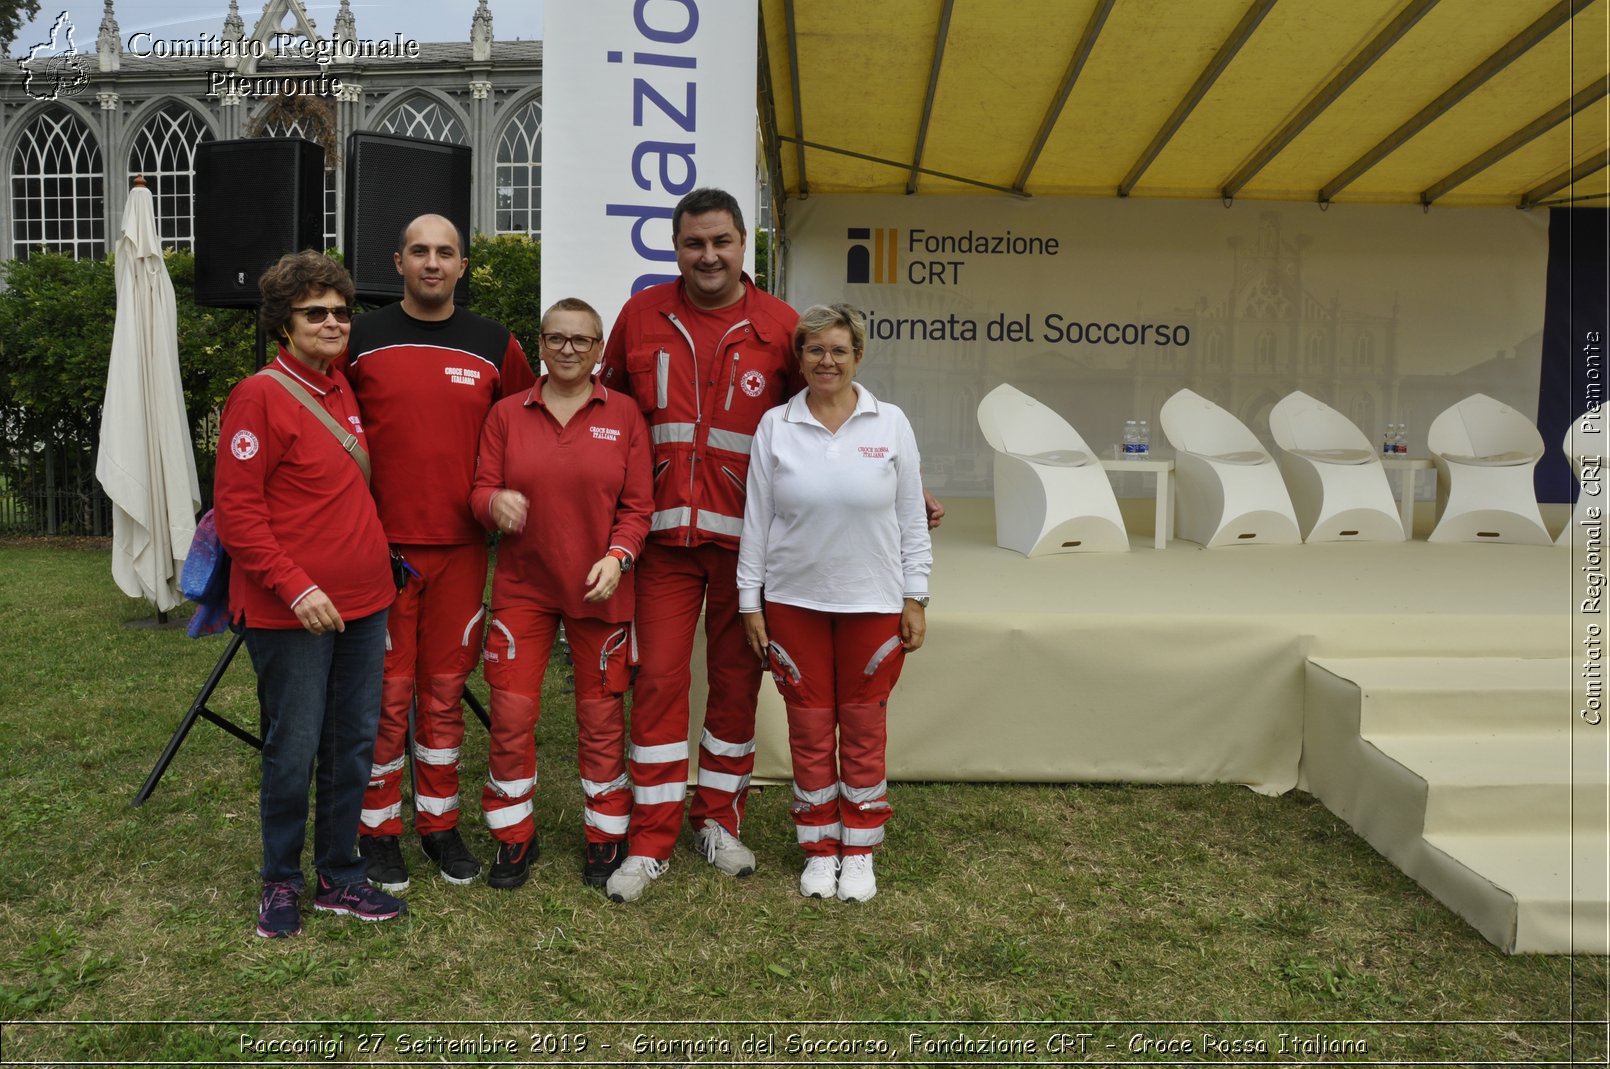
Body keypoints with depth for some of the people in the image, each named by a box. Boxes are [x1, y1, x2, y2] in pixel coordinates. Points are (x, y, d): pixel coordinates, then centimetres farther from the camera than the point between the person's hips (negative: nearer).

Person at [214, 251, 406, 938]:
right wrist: (296, 587, -19)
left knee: (353, 745, 12)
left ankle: (339, 877, 26)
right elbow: (236, 509, -14)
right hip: (292, 613, -7)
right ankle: (280, 884, 24)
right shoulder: (260, 396, -10)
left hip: (363, 603, 7)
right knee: (292, 753, 4)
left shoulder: (340, 389, 12)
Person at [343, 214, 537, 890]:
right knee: (386, 690, 3)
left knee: (445, 688, 11)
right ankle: (379, 829, 19)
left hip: (461, 547, 2)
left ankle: (440, 823, 24)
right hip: (380, 544, -2)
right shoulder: (361, 340, 2)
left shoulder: (495, 346, 6)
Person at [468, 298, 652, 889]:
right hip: (521, 586, 1)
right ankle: (513, 835, 20)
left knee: (601, 714, 7)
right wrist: (496, 501, -20)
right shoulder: (507, 413, 5)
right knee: (511, 711, 2)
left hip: (599, 588, -1)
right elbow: (481, 490, 3)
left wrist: (617, 557, -15)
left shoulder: (623, 414, 2)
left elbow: (637, 505, 0)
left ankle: (606, 836, 23)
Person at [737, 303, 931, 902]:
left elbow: (911, 517, 3)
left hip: (872, 603, 0)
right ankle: (820, 850, 24)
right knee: (809, 730, 8)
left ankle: (859, 852, 24)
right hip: (793, 601, 0)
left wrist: (915, 598, 1)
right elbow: (756, 517, 2)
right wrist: (750, 601, 1)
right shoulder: (775, 427, 1)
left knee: (864, 729, 9)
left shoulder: (890, 424, 1)